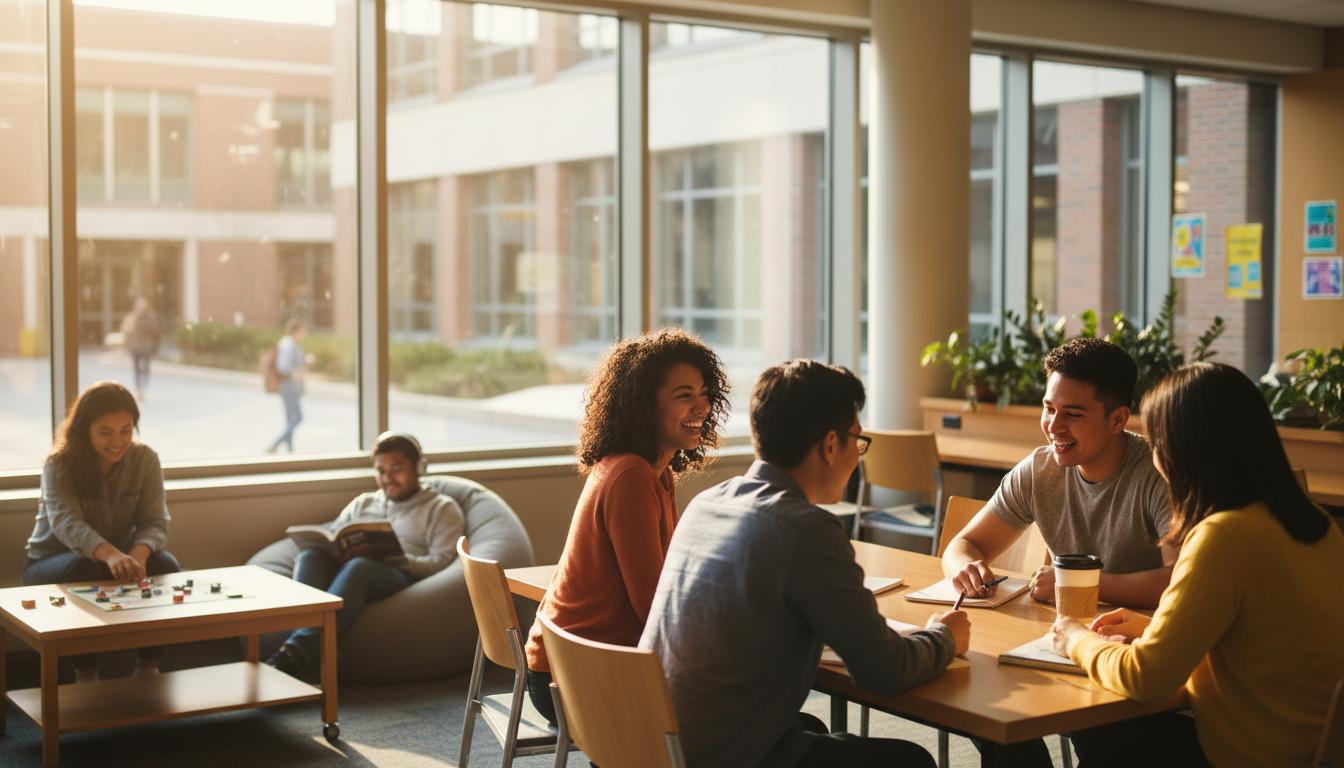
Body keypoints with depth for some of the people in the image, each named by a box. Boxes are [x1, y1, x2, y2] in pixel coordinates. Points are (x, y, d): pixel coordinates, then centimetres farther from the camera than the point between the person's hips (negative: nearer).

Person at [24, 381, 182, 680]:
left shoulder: (145, 459, -11)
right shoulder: (60, 464, -21)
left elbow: (154, 522, -16)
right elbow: (66, 522, -38)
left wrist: (139, 553, -42)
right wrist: (110, 554, -58)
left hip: (119, 559, 3)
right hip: (52, 564, -3)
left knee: (165, 564, -26)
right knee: (82, 567, -36)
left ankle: (148, 668, -11)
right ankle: (85, 675, -24)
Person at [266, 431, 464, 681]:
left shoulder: (442, 508, 18)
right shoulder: (363, 503, 32)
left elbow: (441, 564, 3)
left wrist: (397, 559, -13)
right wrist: (330, 546, -2)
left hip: (404, 576, -4)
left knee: (358, 567, -38)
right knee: (310, 556, -29)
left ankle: (297, 651, -55)